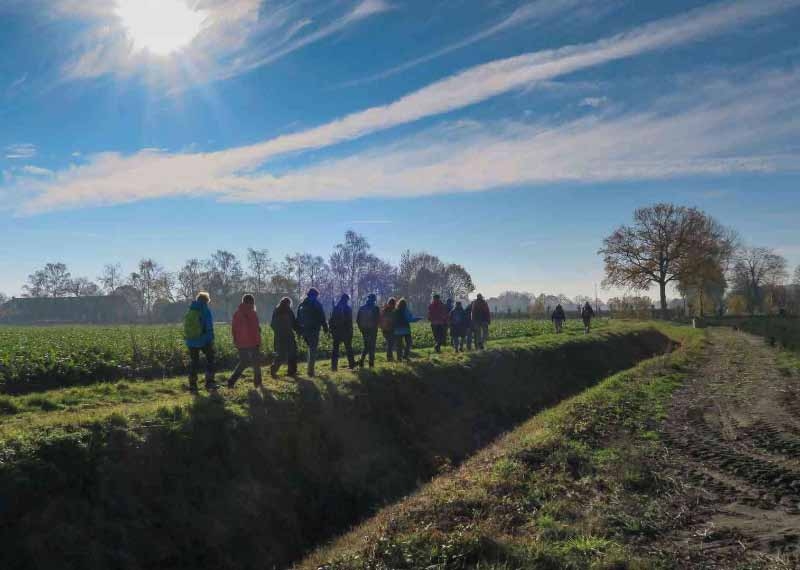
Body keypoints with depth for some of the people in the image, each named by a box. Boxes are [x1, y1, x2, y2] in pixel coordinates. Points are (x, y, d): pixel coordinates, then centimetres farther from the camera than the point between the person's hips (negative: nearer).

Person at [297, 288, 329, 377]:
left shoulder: (301, 305, 11)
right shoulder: (317, 304, -7)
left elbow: (298, 319, 14)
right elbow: (322, 318, -9)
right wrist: (325, 329, -1)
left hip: (304, 330, 6)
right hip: (314, 330, -6)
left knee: (311, 349, 21)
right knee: (313, 350, -2)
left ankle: (311, 369, 24)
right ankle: (311, 371, -6)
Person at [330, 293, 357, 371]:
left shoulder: (335, 308, 3)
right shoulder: (348, 308, -7)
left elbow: (331, 320, 3)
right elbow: (350, 322, -9)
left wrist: (331, 330, 8)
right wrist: (350, 331, -4)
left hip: (336, 331, 2)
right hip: (346, 332, -2)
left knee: (335, 348, 4)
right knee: (348, 348, 10)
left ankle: (334, 366, -1)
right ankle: (351, 364, 15)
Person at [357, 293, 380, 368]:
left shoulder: (362, 308, 3)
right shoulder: (375, 308, -8)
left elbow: (357, 319, 4)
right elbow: (379, 319, -11)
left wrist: (361, 327, 13)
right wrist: (375, 325, 8)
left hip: (364, 330, 4)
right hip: (372, 330, -4)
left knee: (366, 346, 15)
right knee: (372, 347, 5)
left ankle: (361, 361, 0)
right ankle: (371, 363, 3)